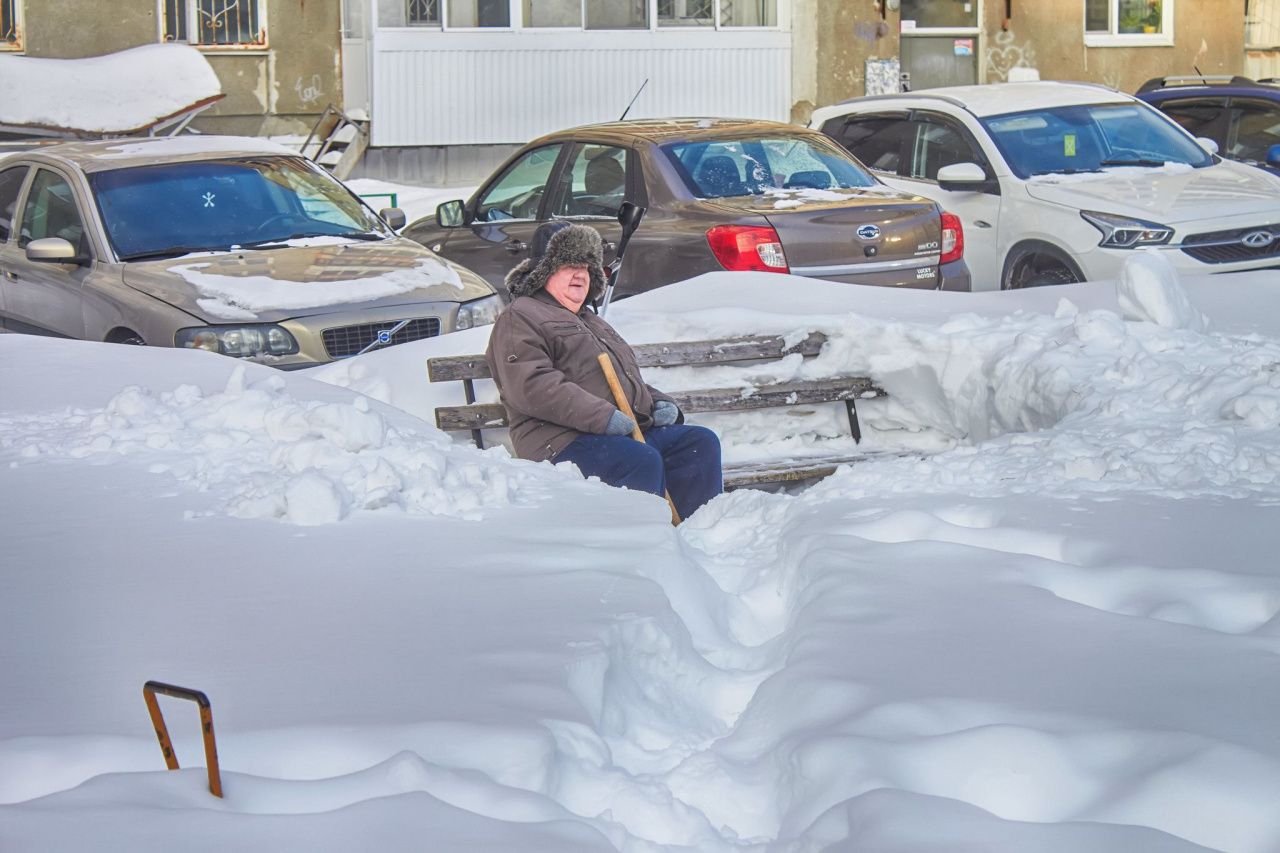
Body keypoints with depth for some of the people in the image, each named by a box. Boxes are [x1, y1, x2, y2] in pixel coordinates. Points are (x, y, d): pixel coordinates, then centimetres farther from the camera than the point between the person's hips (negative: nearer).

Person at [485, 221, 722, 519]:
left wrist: (660, 404, 15)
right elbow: (532, 387, -15)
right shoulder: (519, 318, 2)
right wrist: (603, 416, -21)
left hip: (633, 431, 9)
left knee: (701, 442, -9)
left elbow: (631, 382, 40)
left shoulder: (593, 323, 34)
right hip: (563, 442, -9)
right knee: (643, 462, -33)